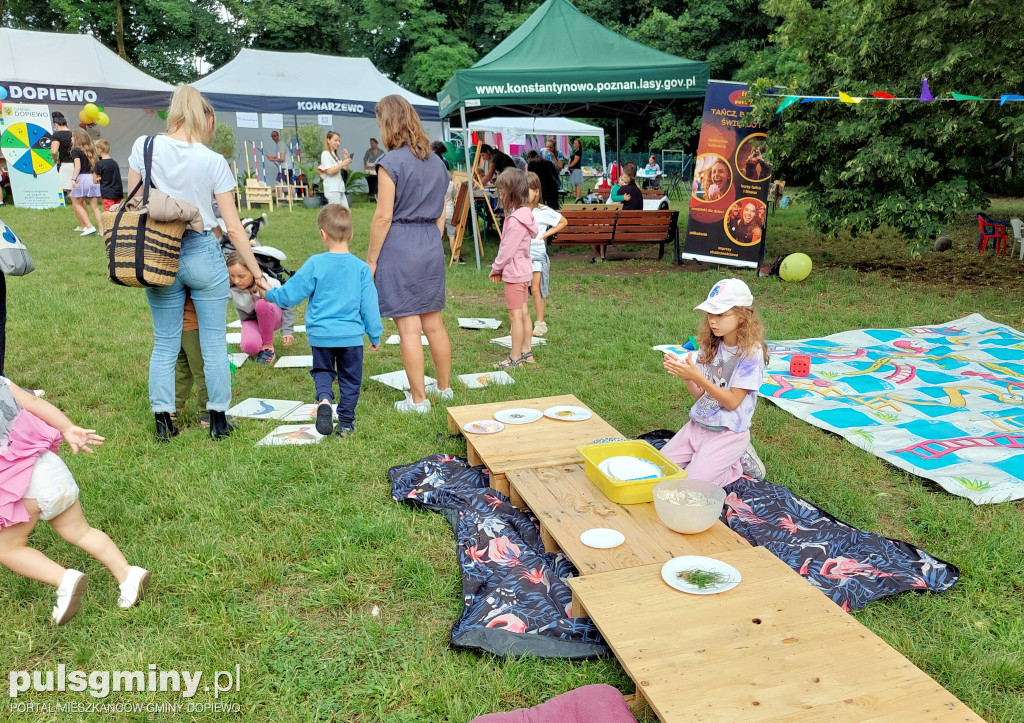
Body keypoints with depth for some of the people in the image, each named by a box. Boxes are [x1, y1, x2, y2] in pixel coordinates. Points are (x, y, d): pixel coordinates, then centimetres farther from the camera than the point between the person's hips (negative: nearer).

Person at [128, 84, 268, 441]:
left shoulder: (145, 146, -1)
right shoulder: (214, 162, -7)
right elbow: (233, 227, -5)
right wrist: (256, 272, 3)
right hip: (204, 254, -2)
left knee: (164, 344, 12)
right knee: (214, 343, 9)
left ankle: (163, 422, 16)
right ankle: (218, 419, 16)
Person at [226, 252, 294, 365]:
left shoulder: (270, 284, -28)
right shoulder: (229, 288, -25)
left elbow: (287, 306, -14)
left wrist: (288, 331, -17)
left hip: (272, 317, -1)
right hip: (251, 320, 1)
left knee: (262, 304, -37)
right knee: (249, 347, -31)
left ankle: (268, 347, -19)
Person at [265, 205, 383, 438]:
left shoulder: (315, 264, -10)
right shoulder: (361, 267, -6)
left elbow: (291, 293, -4)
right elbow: (369, 305, -1)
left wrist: (269, 294, 16)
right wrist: (375, 335, 10)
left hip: (321, 335, 0)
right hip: (351, 335, 1)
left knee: (322, 371, 19)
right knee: (349, 378, 13)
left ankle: (324, 398, -10)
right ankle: (346, 423, 16)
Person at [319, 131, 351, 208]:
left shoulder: (335, 155, 19)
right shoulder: (325, 154, -6)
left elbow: (345, 169, 19)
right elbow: (329, 171, -17)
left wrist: (346, 158, 4)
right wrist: (343, 163, -20)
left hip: (340, 189, 9)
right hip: (332, 190, -9)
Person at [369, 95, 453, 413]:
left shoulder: (390, 162, -10)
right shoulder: (436, 162, 11)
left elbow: (383, 216, -13)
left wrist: (371, 259, -6)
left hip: (398, 247, -7)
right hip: (432, 247, 7)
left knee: (409, 327, 0)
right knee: (434, 323, 15)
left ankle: (418, 400, 7)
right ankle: (445, 387, 27)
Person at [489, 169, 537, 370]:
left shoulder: (515, 219, -23)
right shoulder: (523, 214, 8)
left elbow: (507, 250, -20)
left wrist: (496, 268, -5)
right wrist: (500, 268, 11)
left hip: (514, 273, -10)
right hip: (522, 270, 10)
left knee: (515, 315, -3)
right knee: (523, 313, 16)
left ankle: (515, 358, 5)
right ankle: (525, 351, 26)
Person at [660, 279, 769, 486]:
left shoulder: (751, 353, -16)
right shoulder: (710, 346, 2)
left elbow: (732, 401, -18)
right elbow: (698, 393, 3)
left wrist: (696, 376, -27)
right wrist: (685, 375, -19)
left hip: (728, 432, -6)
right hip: (697, 425, 7)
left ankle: (738, 465, 8)